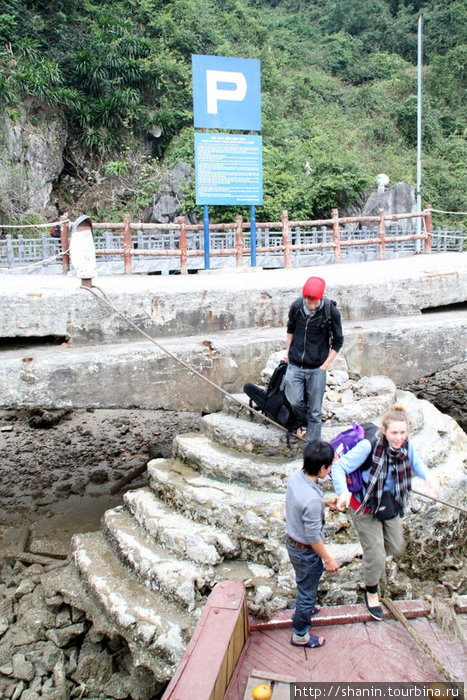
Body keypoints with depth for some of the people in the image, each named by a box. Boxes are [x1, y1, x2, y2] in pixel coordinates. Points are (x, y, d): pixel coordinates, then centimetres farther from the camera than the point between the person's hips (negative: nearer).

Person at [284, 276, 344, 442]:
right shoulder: (296, 306, -5)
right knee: (295, 402, -5)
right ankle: (308, 424, 27)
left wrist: (325, 365, -5)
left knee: (315, 411, 2)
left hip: (317, 368, -2)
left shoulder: (331, 311, -12)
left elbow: (338, 341, 0)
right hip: (294, 365, 2)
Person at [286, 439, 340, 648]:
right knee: (308, 591, 16)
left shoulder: (295, 476, -14)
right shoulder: (312, 499, -38)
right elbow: (313, 538, -26)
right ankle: (300, 635, 37)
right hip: (306, 552, -8)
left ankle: (304, 609, 60)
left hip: (292, 541, 8)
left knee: (304, 585, 34)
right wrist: (328, 559, -12)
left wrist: (325, 502, 6)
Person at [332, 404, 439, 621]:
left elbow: (415, 462, 7)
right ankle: (371, 593, 34)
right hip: (365, 507, -5)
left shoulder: (406, 444, -14)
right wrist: (343, 492, -47)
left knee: (396, 547, 19)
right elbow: (339, 466, -30)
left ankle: (373, 555, 54)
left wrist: (427, 475, -15)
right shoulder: (369, 446, -32)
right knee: (376, 557, 5)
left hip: (391, 504, 6)